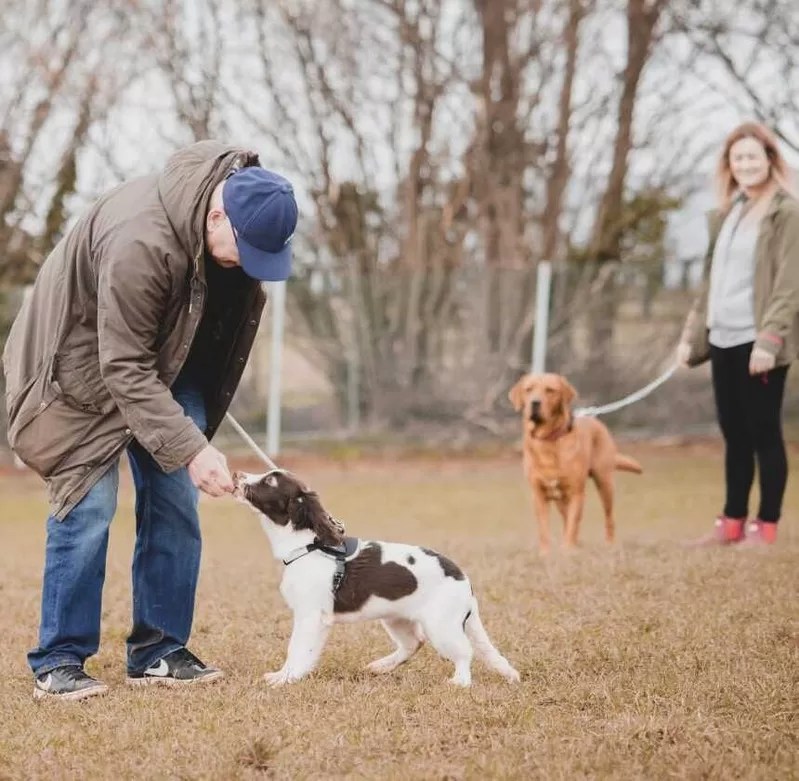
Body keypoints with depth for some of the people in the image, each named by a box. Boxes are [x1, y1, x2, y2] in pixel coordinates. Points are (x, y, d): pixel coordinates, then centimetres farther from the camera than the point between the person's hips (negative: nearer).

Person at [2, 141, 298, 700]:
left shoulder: (241, 196, -14)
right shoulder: (139, 241, -39)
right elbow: (125, 369, -33)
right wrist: (190, 449, -38)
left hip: (168, 358, 7)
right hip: (83, 365, -7)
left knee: (174, 502, 0)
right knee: (89, 506, -13)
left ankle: (158, 652, 7)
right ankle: (59, 662, -5)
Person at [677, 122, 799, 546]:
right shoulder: (727, 213, 16)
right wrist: (692, 333, 15)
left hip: (758, 341, -7)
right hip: (724, 339, 7)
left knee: (763, 432, -3)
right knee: (734, 434, 11)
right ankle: (732, 521, 16)